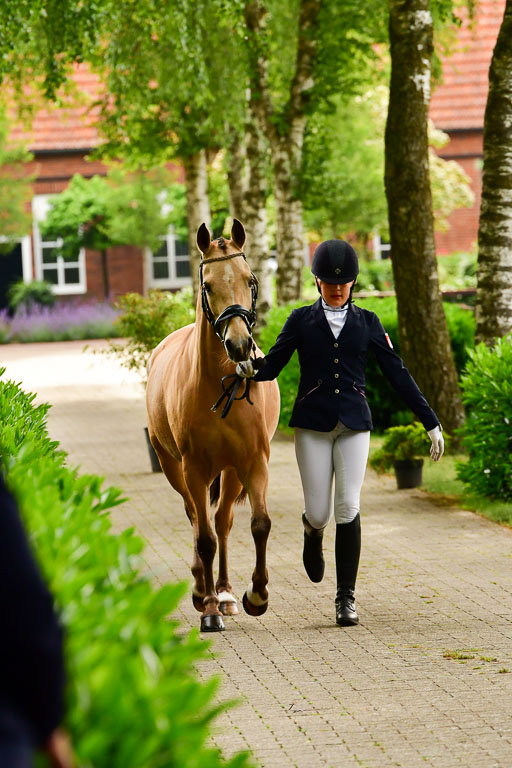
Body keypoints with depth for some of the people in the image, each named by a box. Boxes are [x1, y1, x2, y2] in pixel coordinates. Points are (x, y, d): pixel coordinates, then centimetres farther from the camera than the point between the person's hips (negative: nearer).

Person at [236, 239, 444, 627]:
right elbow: (272, 365, 4)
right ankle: (313, 536, 37)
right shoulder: (302, 320, 5)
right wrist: (251, 369, -21)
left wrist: (430, 422, 5)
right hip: (313, 425, 0)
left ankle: (346, 597, 0)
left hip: (354, 425, 0)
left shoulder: (367, 323, 7)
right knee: (318, 513, -2)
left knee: (348, 509, -9)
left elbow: (397, 373, 7)